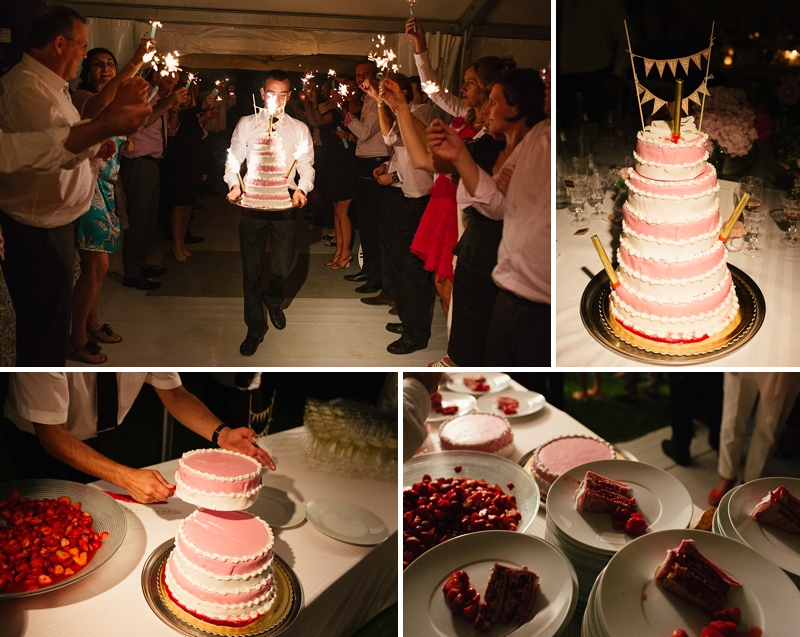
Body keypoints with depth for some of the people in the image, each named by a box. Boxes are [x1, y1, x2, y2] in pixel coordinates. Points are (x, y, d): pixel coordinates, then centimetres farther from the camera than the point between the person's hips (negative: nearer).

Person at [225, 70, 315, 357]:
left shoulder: (299, 129, 9)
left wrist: (301, 188, -14)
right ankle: (255, 328, 18)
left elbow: (306, 166, 6)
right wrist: (235, 185, -14)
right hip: (251, 201, 0)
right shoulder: (246, 124, 7)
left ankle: (273, 300, 37)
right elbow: (233, 161, 6)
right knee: (252, 266, 4)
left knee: (286, 263, 0)